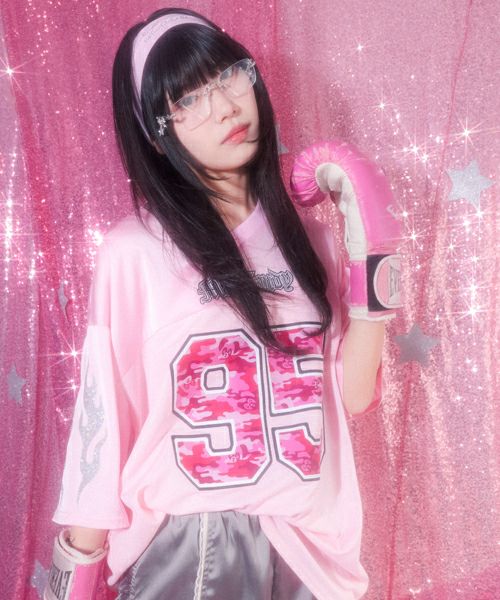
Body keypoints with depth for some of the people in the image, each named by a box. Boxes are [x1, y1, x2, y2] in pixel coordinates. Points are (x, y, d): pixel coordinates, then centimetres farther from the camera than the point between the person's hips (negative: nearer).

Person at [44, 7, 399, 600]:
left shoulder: (309, 238, 1)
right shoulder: (134, 252, -12)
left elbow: (354, 394, -1)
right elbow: (102, 420, -7)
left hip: (307, 543, 5)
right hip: (185, 546, -4)